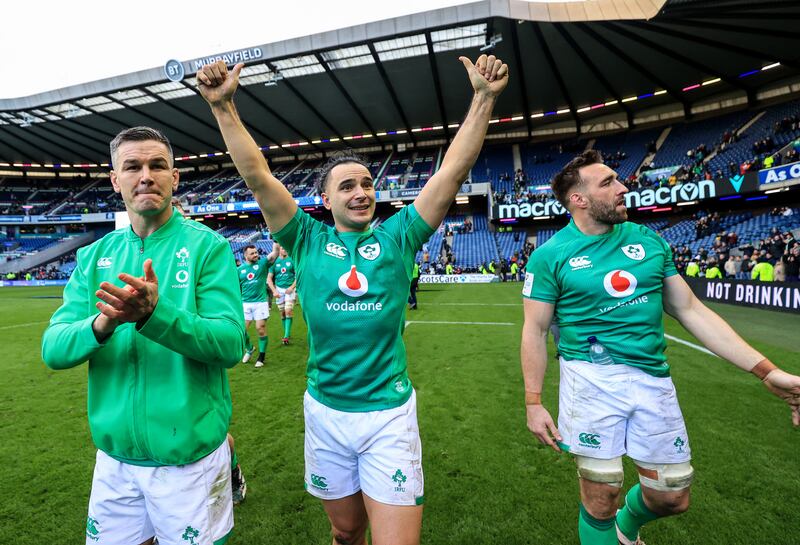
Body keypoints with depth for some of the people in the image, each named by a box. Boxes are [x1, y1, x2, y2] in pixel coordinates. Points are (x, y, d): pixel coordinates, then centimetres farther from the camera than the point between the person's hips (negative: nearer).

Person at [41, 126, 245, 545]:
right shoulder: (93, 256, 3)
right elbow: (53, 349, -4)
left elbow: (230, 344, -19)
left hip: (190, 456, -4)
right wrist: (101, 325, -24)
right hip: (113, 456, 5)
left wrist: (156, 314, -34)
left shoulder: (207, 246, -12)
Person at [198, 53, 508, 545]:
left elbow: (453, 171, -7)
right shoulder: (308, 241, -1)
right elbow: (258, 176, -7)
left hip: (390, 413, -1)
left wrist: (483, 98, -10)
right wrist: (224, 106, -12)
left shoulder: (397, 238, -3)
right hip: (326, 413, 2)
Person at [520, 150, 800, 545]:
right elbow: (535, 331, -5)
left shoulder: (648, 241, 7)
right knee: (602, 495, 4)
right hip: (592, 378, -4)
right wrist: (533, 402, -8)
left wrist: (767, 371, 4)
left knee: (673, 497, 16)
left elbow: (691, 310, 9)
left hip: (653, 378, 5)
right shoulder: (550, 255, -7)